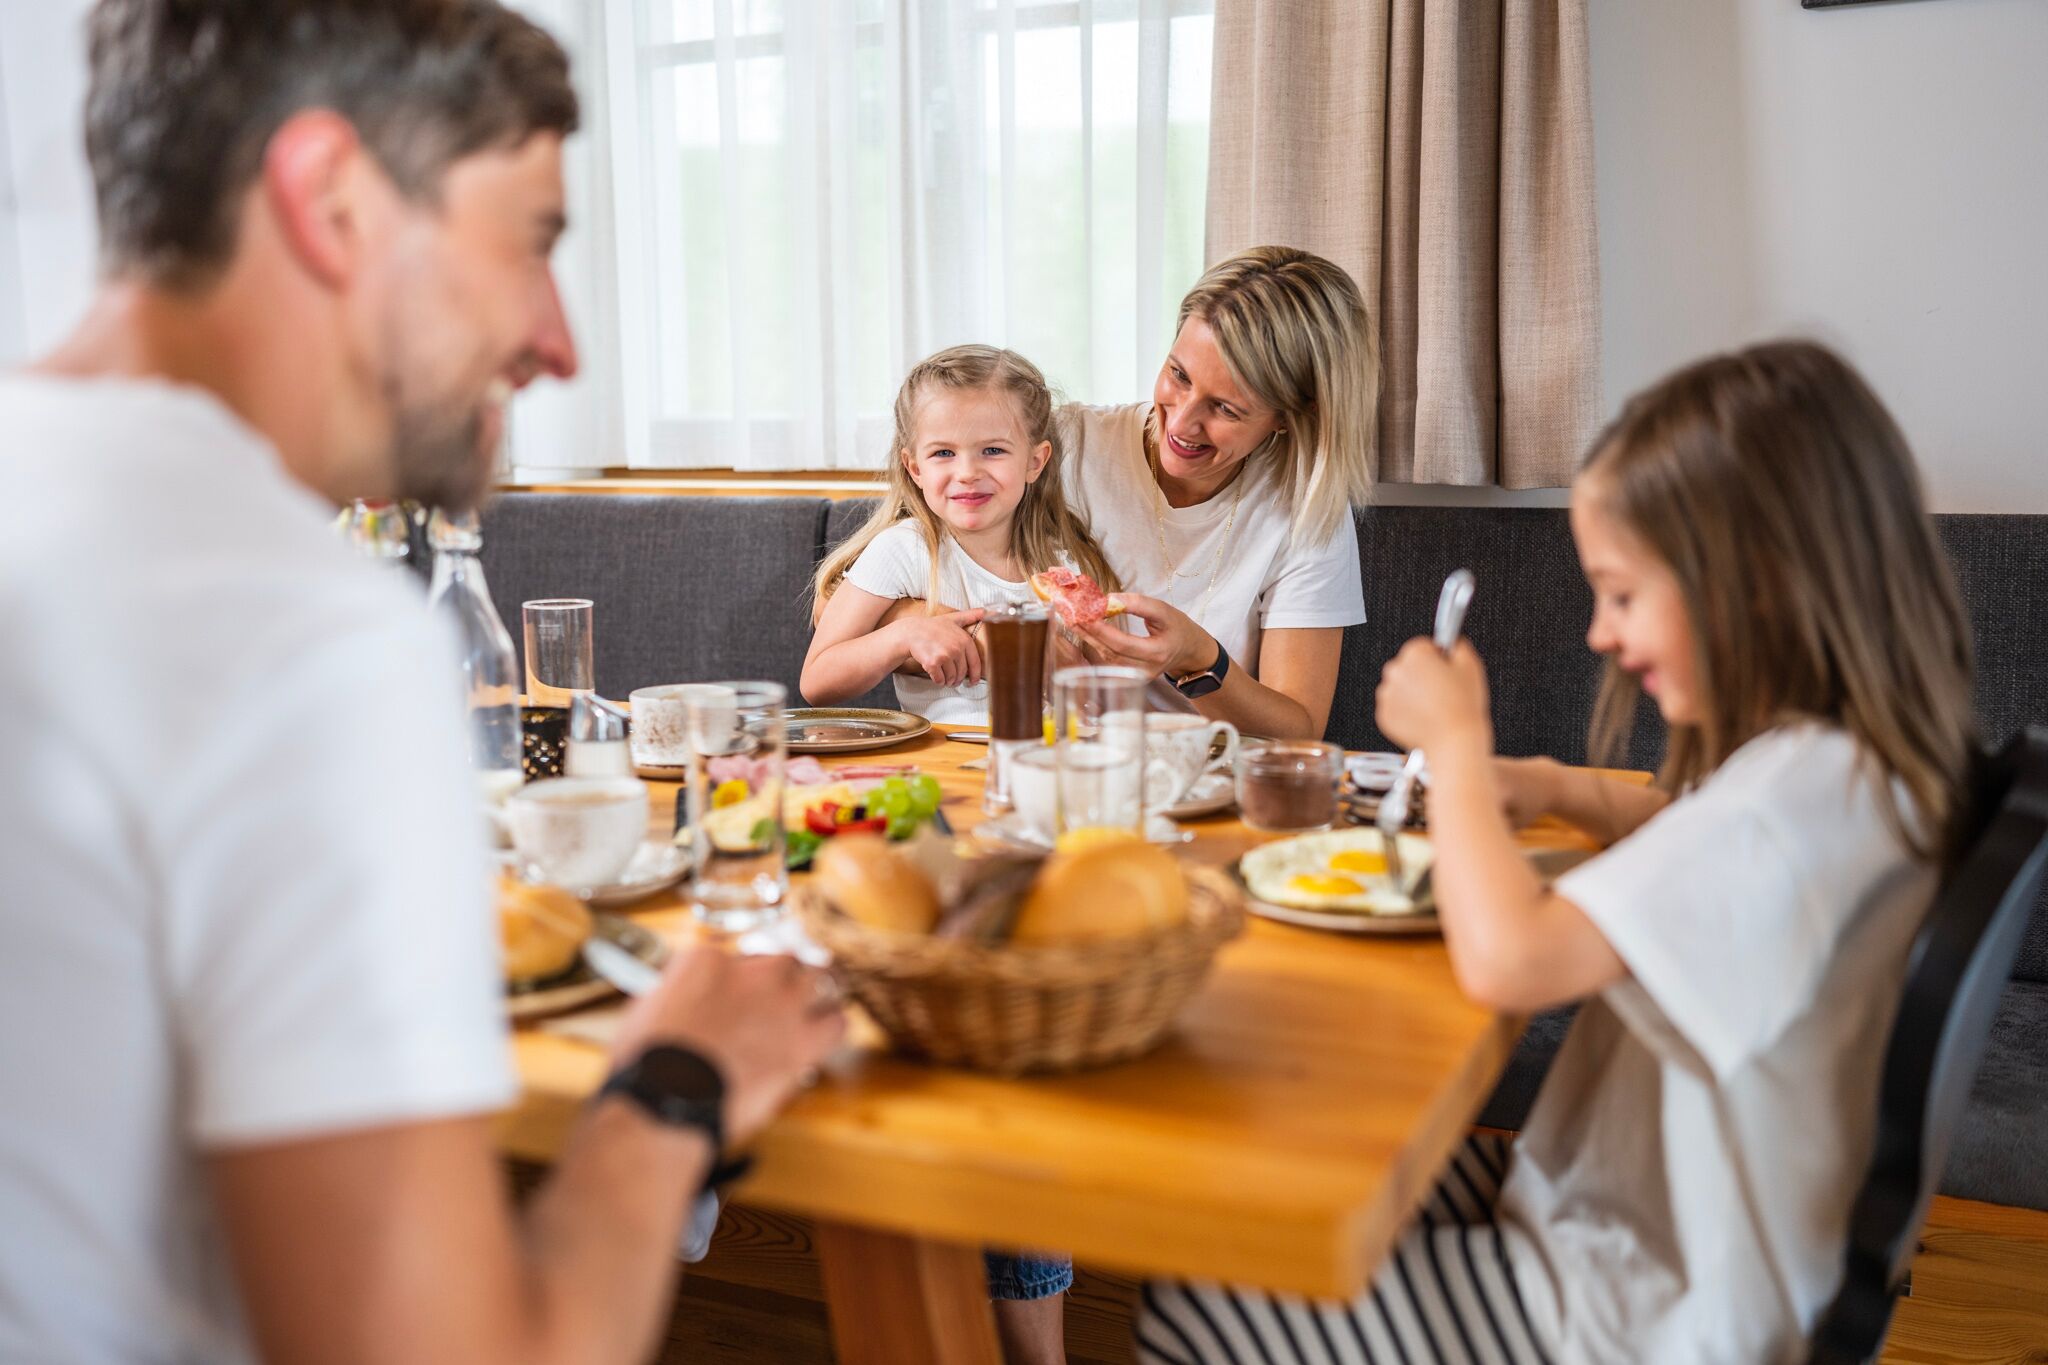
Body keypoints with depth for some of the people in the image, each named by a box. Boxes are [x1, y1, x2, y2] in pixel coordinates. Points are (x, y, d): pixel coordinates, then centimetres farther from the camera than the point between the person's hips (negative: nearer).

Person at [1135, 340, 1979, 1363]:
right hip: (1652, 1228, 10)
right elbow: (1700, 848, 27)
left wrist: (1458, 742, -18)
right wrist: (1566, 793, 7)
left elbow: (1504, 961, -35)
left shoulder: (1797, 791, -29)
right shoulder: (1832, 761, 3)